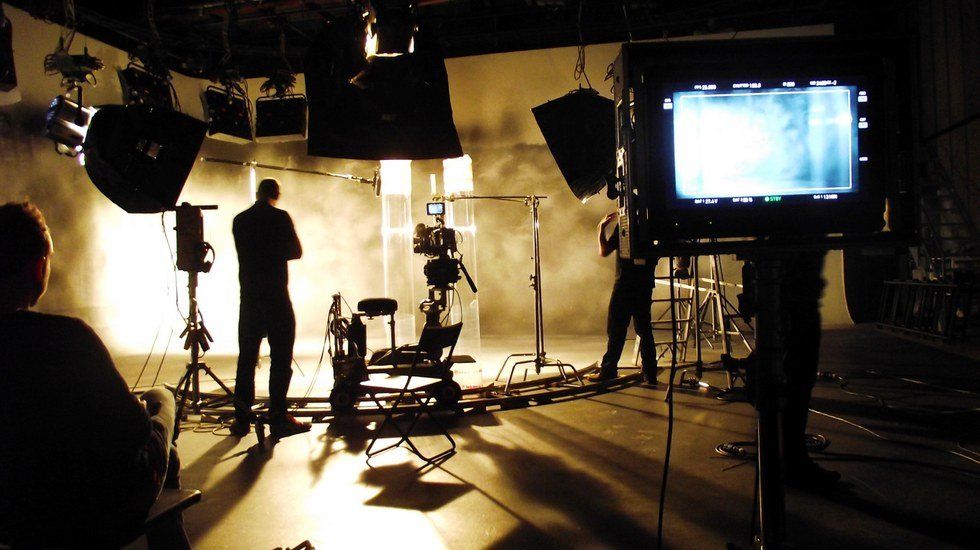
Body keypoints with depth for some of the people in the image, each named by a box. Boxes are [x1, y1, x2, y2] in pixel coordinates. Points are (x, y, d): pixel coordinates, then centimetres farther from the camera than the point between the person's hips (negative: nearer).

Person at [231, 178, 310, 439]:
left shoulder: (239, 220, 7)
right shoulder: (280, 217, -7)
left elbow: (245, 254, 16)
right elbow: (296, 252, 0)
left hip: (249, 297, 5)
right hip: (276, 296, -5)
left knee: (246, 358, 9)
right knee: (281, 358, 1)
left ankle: (242, 419, 13)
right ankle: (277, 418, 0)